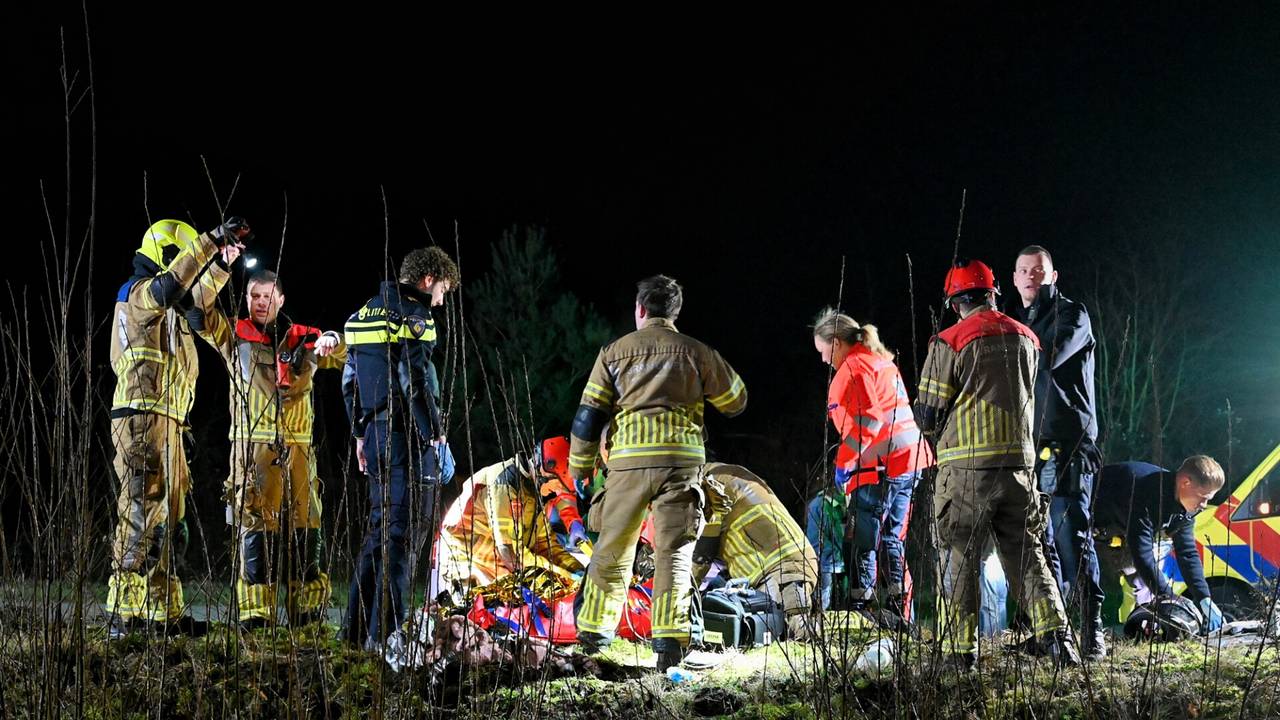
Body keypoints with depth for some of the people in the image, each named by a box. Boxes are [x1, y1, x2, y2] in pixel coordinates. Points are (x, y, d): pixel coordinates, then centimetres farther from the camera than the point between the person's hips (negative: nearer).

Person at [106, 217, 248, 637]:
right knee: (140, 515, -14)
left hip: (165, 424, 10)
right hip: (143, 417, -10)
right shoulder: (140, 292, -6)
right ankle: (123, 614, -16)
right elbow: (170, 285, -28)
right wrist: (211, 240, -31)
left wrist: (220, 264, 34)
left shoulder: (166, 306, 23)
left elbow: (197, 299, 44)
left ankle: (164, 612, 16)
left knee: (167, 519, 12)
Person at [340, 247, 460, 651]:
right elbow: (416, 382, -19)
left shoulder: (365, 314, 15)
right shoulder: (413, 315, -12)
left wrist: (361, 434, 23)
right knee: (405, 533, -4)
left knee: (381, 527, 17)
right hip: (409, 437, -8)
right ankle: (384, 633, -6)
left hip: (377, 434, 8)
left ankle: (357, 626, 19)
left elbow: (350, 380, 18)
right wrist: (438, 438, -15)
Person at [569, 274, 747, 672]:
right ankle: (669, 639, -12)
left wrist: (580, 466, 17)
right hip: (682, 460, -1)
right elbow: (736, 400, 19)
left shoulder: (615, 352, 9)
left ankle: (593, 631, 23)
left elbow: (589, 415, 7)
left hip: (629, 460, 1)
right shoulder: (696, 352, 8)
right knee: (674, 552, -1)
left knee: (612, 549, 14)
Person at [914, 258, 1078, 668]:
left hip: (967, 468, -4)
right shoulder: (1026, 339, 9)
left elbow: (928, 418, -5)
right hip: (1019, 463, 4)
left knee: (961, 558, 4)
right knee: (1026, 555, 11)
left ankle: (963, 648, 5)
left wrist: (934, 425, 16)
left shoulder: (950, 343, -7)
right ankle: (1054, 634, -2)